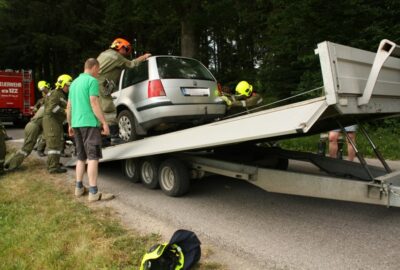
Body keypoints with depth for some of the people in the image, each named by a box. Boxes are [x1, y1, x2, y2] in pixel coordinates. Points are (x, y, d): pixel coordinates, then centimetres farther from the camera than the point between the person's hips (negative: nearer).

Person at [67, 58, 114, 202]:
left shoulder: (74, 82, 18)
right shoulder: (92, 81, -6)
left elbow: (69, 106, 19)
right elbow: (94, 103, -15)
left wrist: (70, 125, 25)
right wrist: (104, 122, -15)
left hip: (77, 124, 8)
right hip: (89, 123, -8)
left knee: (81, 157, 15)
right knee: (93, 157, -9)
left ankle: (79, 188, 19)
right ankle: (93, 192, -11)